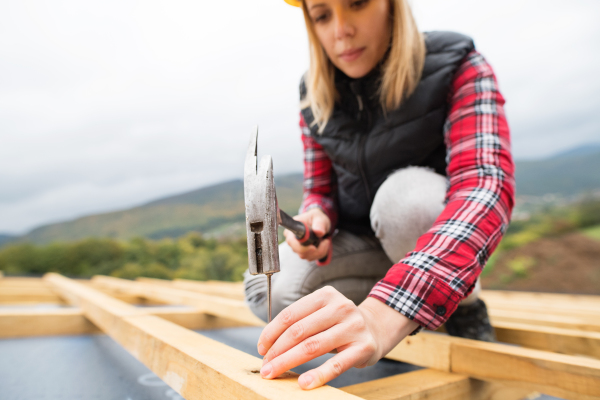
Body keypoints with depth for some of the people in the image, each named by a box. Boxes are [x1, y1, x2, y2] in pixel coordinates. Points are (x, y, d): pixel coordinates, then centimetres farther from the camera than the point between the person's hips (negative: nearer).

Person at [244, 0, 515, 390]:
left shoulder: (458, 68, -19)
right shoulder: (316, 95, -7)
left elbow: (487, 183, -37)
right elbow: (320, 191, 1)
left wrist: (382, 317, -52)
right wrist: (316, 220, -27)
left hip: (439, 235, -3)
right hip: (362, 242, 4)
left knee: (404, 194, -36)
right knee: (267, 289, -20)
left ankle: (465, 309, -6)